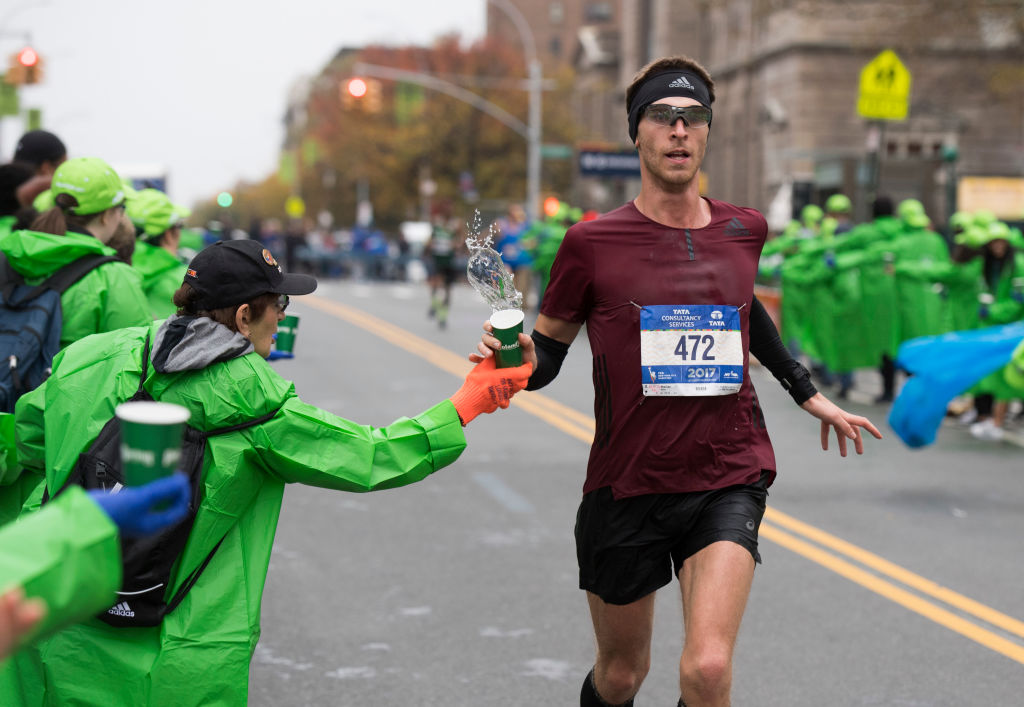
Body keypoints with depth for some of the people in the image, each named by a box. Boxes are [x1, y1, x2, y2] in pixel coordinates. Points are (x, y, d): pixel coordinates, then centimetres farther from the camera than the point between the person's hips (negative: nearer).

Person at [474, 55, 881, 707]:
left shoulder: (745, 230, 4)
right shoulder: (594, 242, -6)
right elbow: (548, 347, 3)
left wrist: (809, 393, 30)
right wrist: (518, 357, -21)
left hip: (728, 481, 1)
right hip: (626, 486, -1)